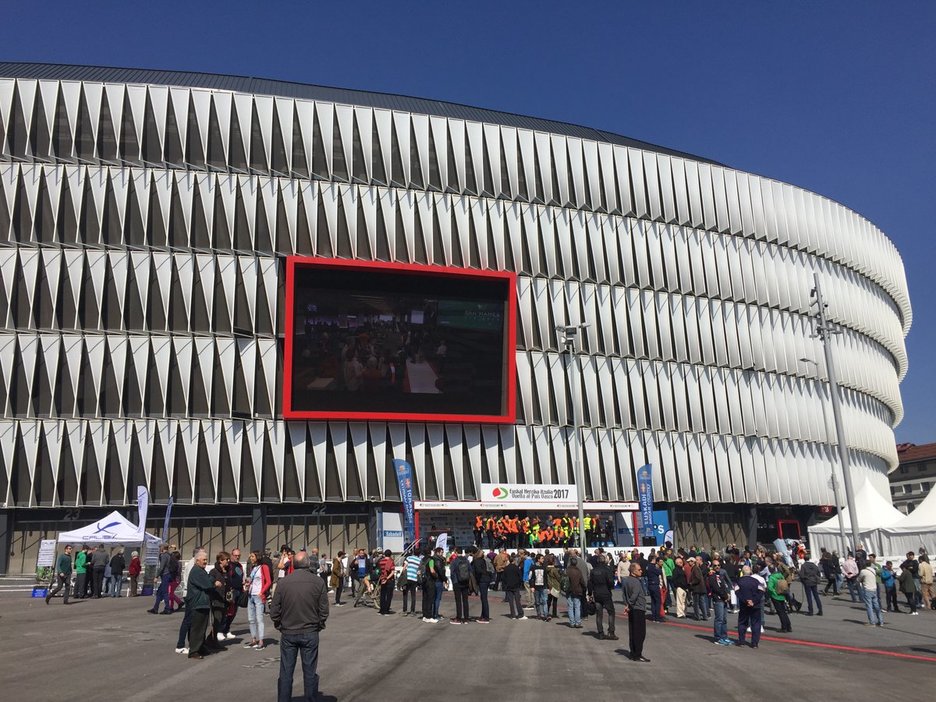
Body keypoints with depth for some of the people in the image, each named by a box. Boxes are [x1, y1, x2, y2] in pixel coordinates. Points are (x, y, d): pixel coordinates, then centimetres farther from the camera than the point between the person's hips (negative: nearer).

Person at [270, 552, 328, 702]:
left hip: (288, 633, 1)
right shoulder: (318, 581, -8)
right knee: (309, 672, 8)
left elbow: (274, 610, -3)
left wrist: (280, 626, 13)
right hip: (310, 633, 0)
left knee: (286, 673, 9)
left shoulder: (283, 582, -6)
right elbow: (324, 609, -5)